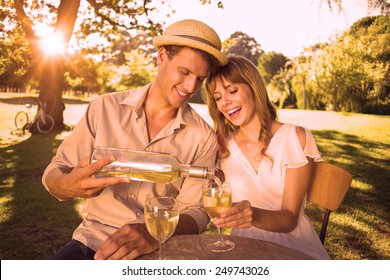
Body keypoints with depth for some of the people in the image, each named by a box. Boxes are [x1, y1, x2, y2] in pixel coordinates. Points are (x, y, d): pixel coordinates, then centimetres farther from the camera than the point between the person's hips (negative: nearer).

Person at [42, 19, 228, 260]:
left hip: (159, 251, 0)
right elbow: (54, 174, 0)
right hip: (93, 240, 0)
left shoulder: (204, 138, -4)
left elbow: (195, 210, -7)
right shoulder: (105, 108, -3)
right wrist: (69, 186, -24)